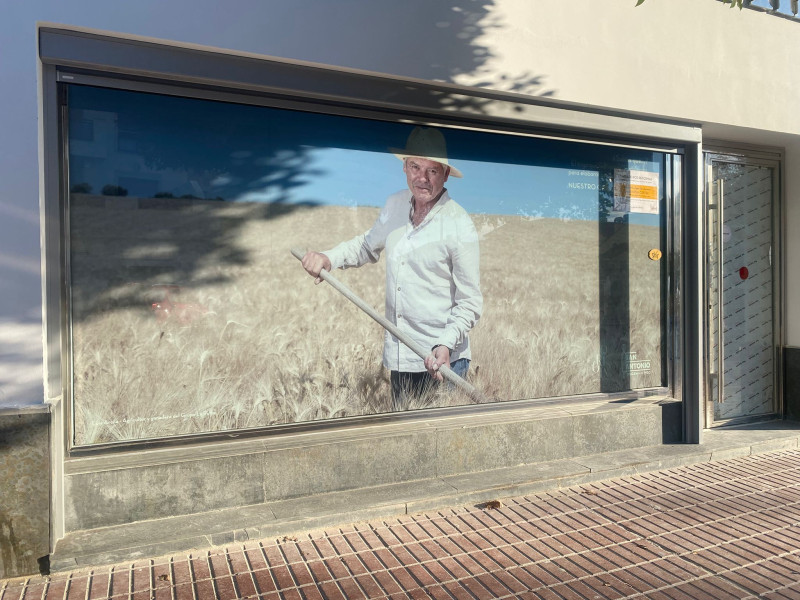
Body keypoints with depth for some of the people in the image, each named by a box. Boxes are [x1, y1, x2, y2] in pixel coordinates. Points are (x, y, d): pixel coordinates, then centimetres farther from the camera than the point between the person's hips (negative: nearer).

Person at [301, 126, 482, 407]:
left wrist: (446, 345, -25)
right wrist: (329, 257, 6)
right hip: (398, 357, 5)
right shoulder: (395, 204, 3)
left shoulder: (459, 226, -13)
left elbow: (470, 303, -11)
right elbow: (367, 245, 22)